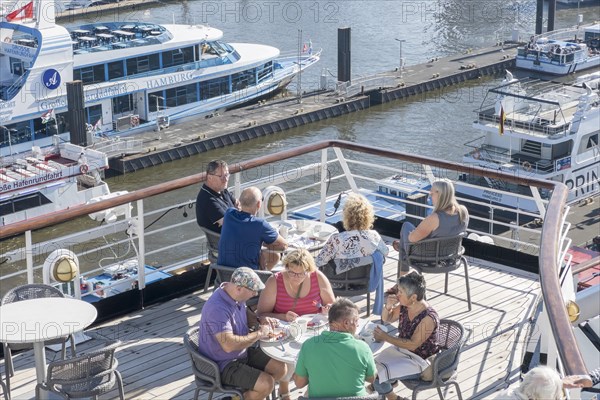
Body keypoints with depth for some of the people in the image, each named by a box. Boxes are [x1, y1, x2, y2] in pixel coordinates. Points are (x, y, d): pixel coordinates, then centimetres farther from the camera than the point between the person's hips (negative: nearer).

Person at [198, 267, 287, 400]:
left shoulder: (236, 295, -3)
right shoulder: (217, 308, -32)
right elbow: (229, 345, -39)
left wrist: (260, 319, 0)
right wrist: (259, 334, -25)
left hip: (242, 353, 10)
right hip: (223, 365, -9)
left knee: (280, 368, 2)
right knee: (267, 383, -20)